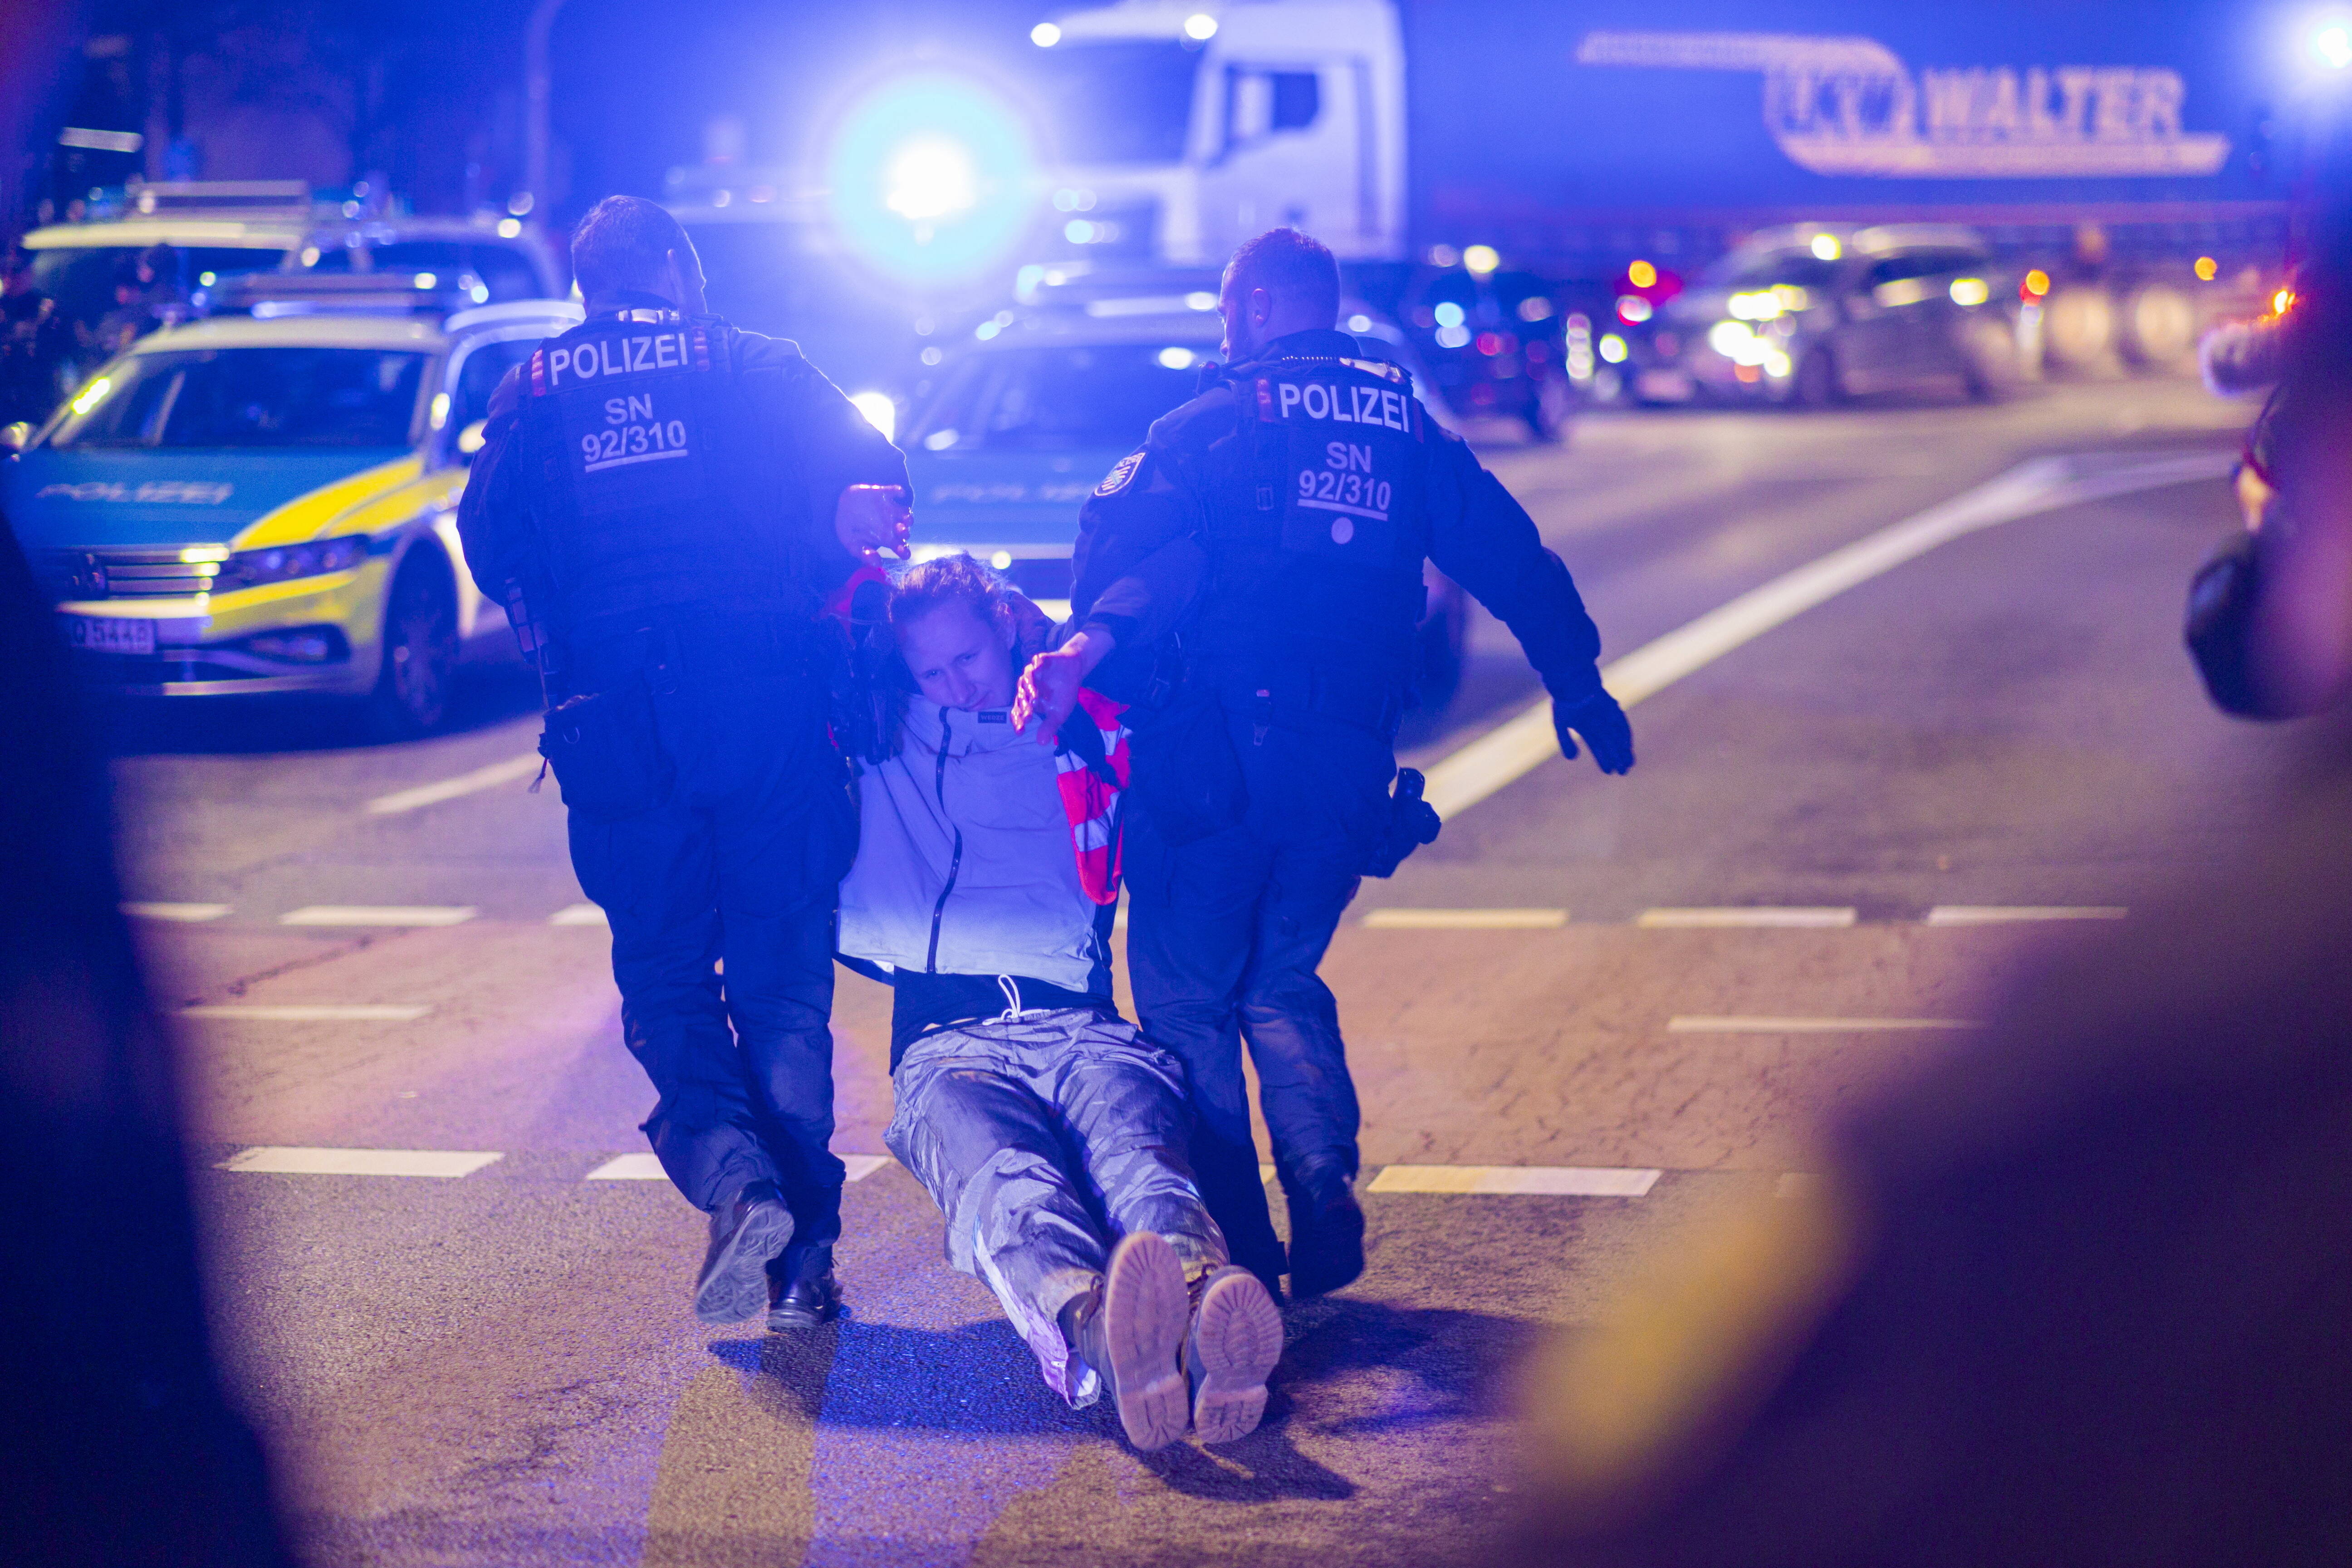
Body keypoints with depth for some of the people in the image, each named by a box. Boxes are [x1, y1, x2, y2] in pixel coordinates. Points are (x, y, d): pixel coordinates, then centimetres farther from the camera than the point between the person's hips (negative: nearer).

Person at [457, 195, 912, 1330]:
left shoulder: (534, 393, 12)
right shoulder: (756, 367, 9)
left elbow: (492, 546, 7)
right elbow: (869, 478, 0)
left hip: (615, 724, 1)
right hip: (770, 711, -1)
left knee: (664, 980, 8)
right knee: (783, 982, 6)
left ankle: (733, 1172, -19)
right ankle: (803, 1256, 1)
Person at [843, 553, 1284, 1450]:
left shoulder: (1094, 737, 26)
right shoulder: (885, 744, 28)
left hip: (1083, 1028, 1)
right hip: (949, 1040, -1)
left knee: (1136, 1149, -39)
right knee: (1003, 1176, -40)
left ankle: (1204, 1327, -73)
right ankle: (1095, 1325, -74)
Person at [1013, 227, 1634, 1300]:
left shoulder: (1215, 427, -1)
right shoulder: (1409, 434, 13)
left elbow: (1121, 537, -17)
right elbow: (1513, 561, 15)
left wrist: (1089, 641, -26)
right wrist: (1576, 683, 21)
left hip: (1215, 753, -5)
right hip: (1350, 764, 5)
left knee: (1188, 993, 6)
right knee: (1283, 982, 20)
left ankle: (1235, 1244, 2)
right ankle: (1325, 1197, 0)